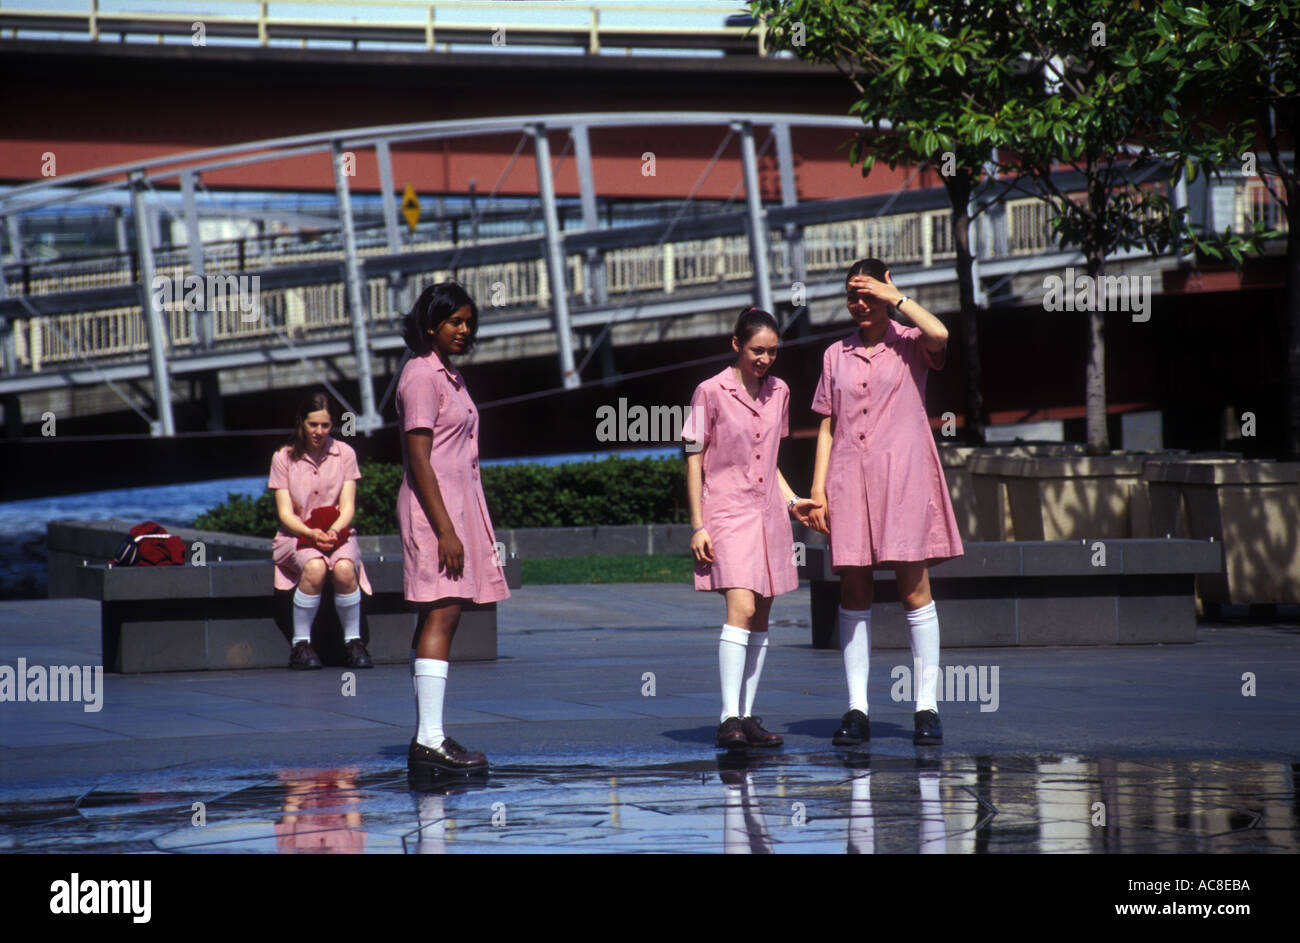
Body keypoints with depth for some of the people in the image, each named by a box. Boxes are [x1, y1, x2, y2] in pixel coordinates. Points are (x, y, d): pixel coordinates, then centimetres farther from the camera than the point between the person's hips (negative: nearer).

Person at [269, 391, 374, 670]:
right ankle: (301, 645, -22)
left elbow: (348, 507, -1)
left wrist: (333, 530, -22)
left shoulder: (344, 454, 5)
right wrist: (312, 534, -23)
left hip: (338, 535, 1)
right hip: (296, 536, -1)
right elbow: (285, 513, -4)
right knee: (315, 567, -36)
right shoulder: (284, 458, 1)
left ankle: (353, 642, -17)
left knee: (344, 568, -34)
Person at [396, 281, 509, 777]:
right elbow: (419, 459, -17)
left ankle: (427, 739, 11)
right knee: (441, 616, -14)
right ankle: (430, 740, -19)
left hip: (457, 503, 10)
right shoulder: (421, 376, -11)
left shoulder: (448, 376, 18)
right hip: (433, 507, -10)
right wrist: (446, 530, -21)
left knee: (437, 619, 9)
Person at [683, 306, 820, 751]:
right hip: (727, 513, -6)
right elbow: (694, 461, -4)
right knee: (741, 609, -18)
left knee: (761, 617, 6)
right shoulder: (711, 392, -6)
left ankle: (747, 717, 11)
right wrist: (697, 526, -8)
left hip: (768, 514, 6)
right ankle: (729, 718, -20)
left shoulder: (778, 393, 10)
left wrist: (792, 500, 9)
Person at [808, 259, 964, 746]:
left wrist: (894, 296, -8)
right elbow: (827, 427, 14)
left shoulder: (910, 345, 6)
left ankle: (926, 707, -3)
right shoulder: (836, 355, 14)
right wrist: (818, 487, 5)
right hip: (849, 480, 3)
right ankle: (856, 709, 2)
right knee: (853, 592, 0)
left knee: (914, 589, -5)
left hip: (903, 476, -3)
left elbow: (939, 334, -19)